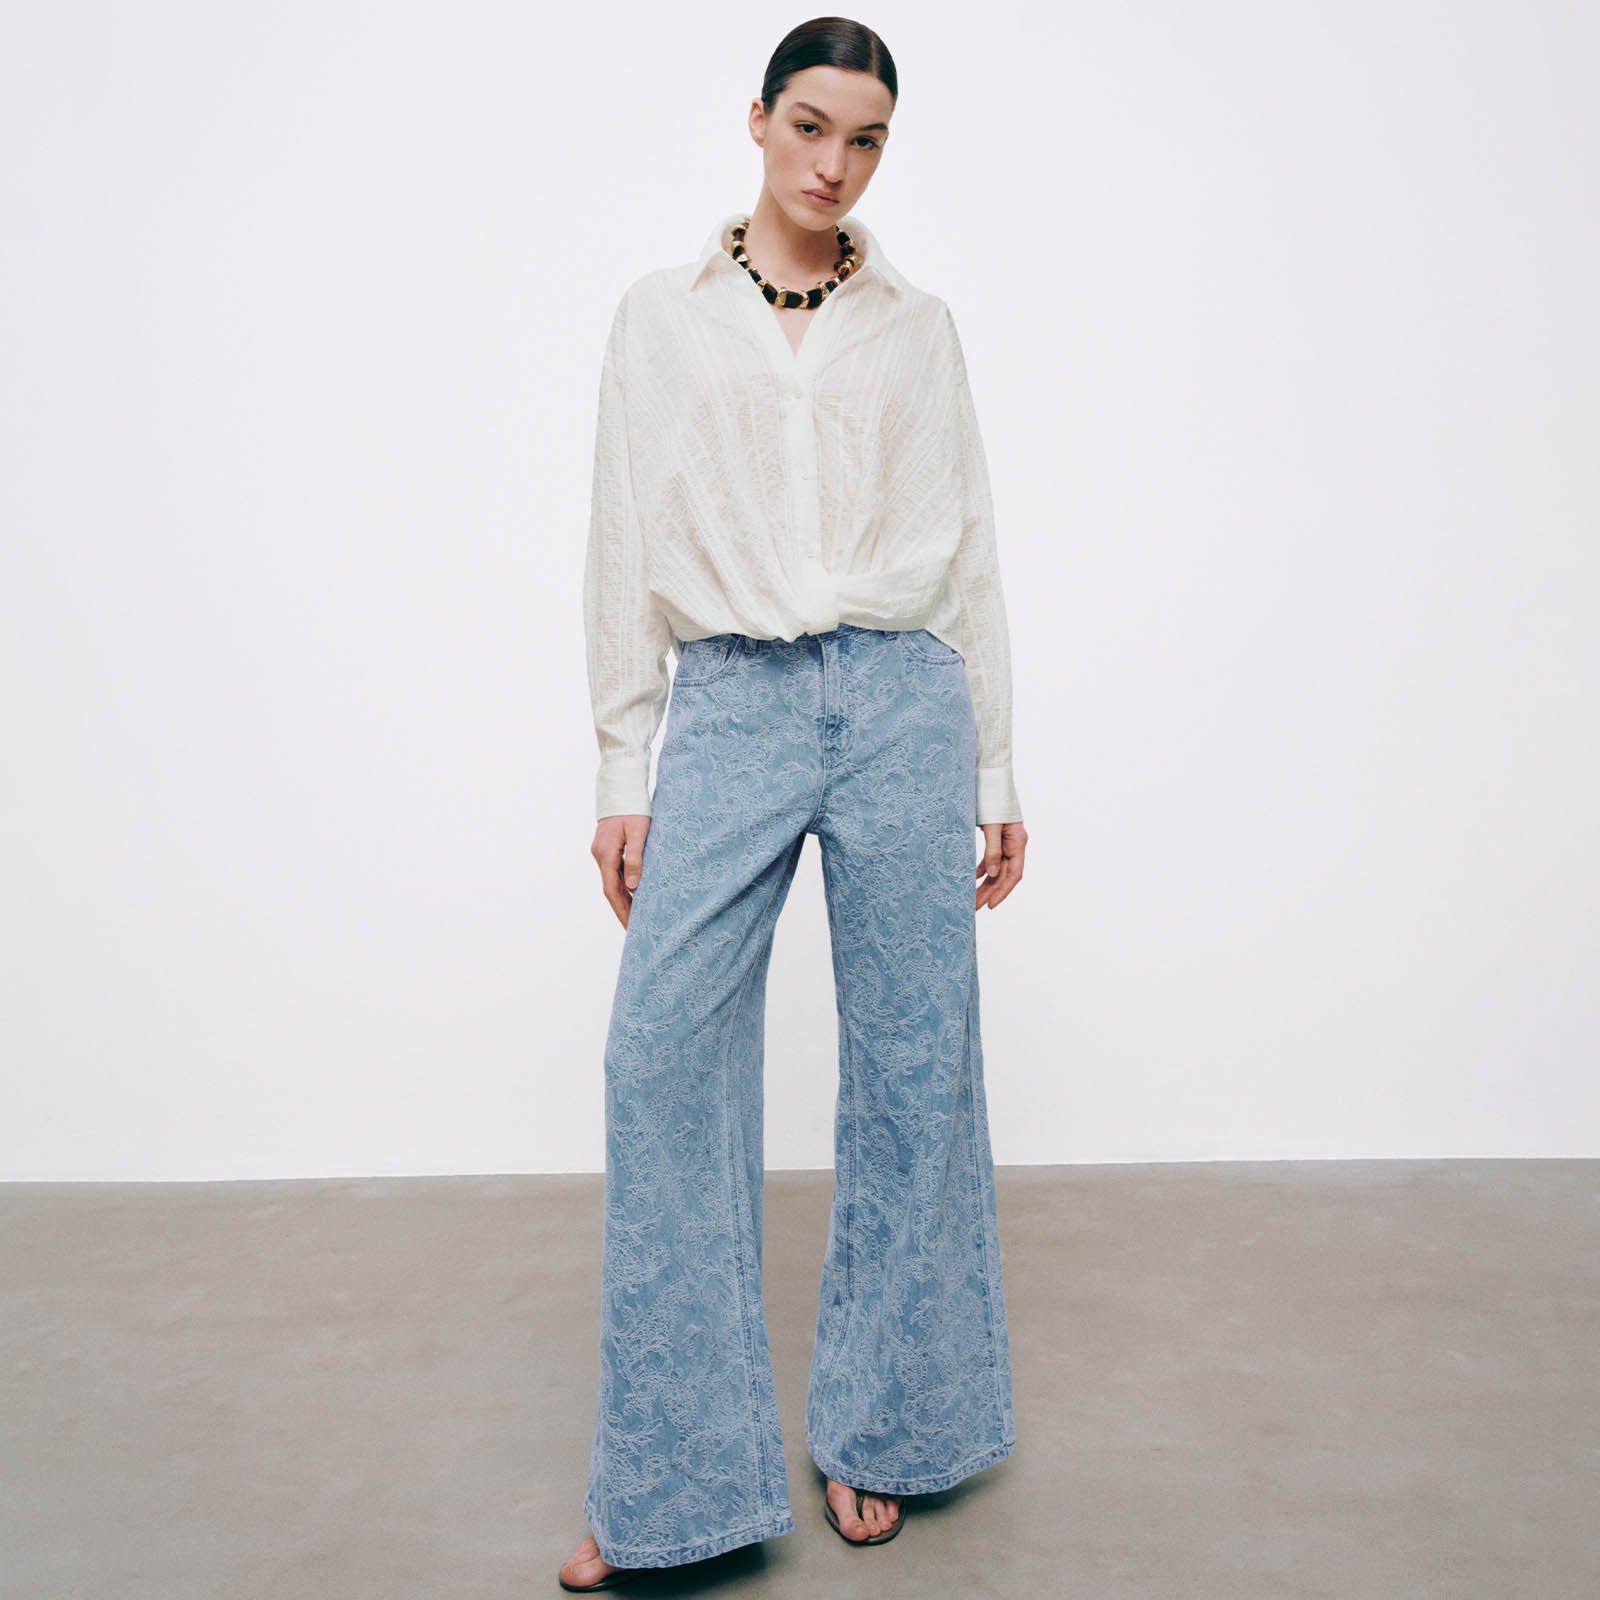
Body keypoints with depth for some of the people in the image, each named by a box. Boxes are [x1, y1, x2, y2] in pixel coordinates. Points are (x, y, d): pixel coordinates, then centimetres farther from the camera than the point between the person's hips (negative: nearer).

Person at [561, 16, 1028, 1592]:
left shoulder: (919, 326, 13)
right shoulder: (660, 316, 11)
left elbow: (969, 550, 12)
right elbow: (626, 550, 8)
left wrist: (994, 771, 8)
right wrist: (622, 776, 2)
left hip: (903, 701, 1)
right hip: (729, 708, 0)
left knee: (908, 1063, 3)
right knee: (663, 1054, -8)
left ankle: (873, 1431, 24)